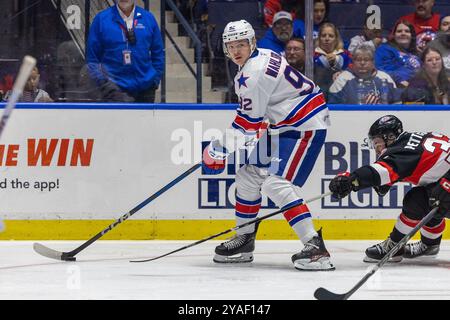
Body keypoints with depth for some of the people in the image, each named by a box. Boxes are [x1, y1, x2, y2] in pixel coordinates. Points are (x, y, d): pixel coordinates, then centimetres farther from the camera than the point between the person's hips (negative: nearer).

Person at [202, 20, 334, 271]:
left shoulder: (254, 72, -20)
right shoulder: (262, 57, 11)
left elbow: (249, 119, -17)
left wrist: (222, 147, -7)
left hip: (306, 127, -11)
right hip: (285, 124, 11)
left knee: (276, 183, -21)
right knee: (249, 174, 14)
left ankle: (315, 248, -28)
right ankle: (244, 240, 26)